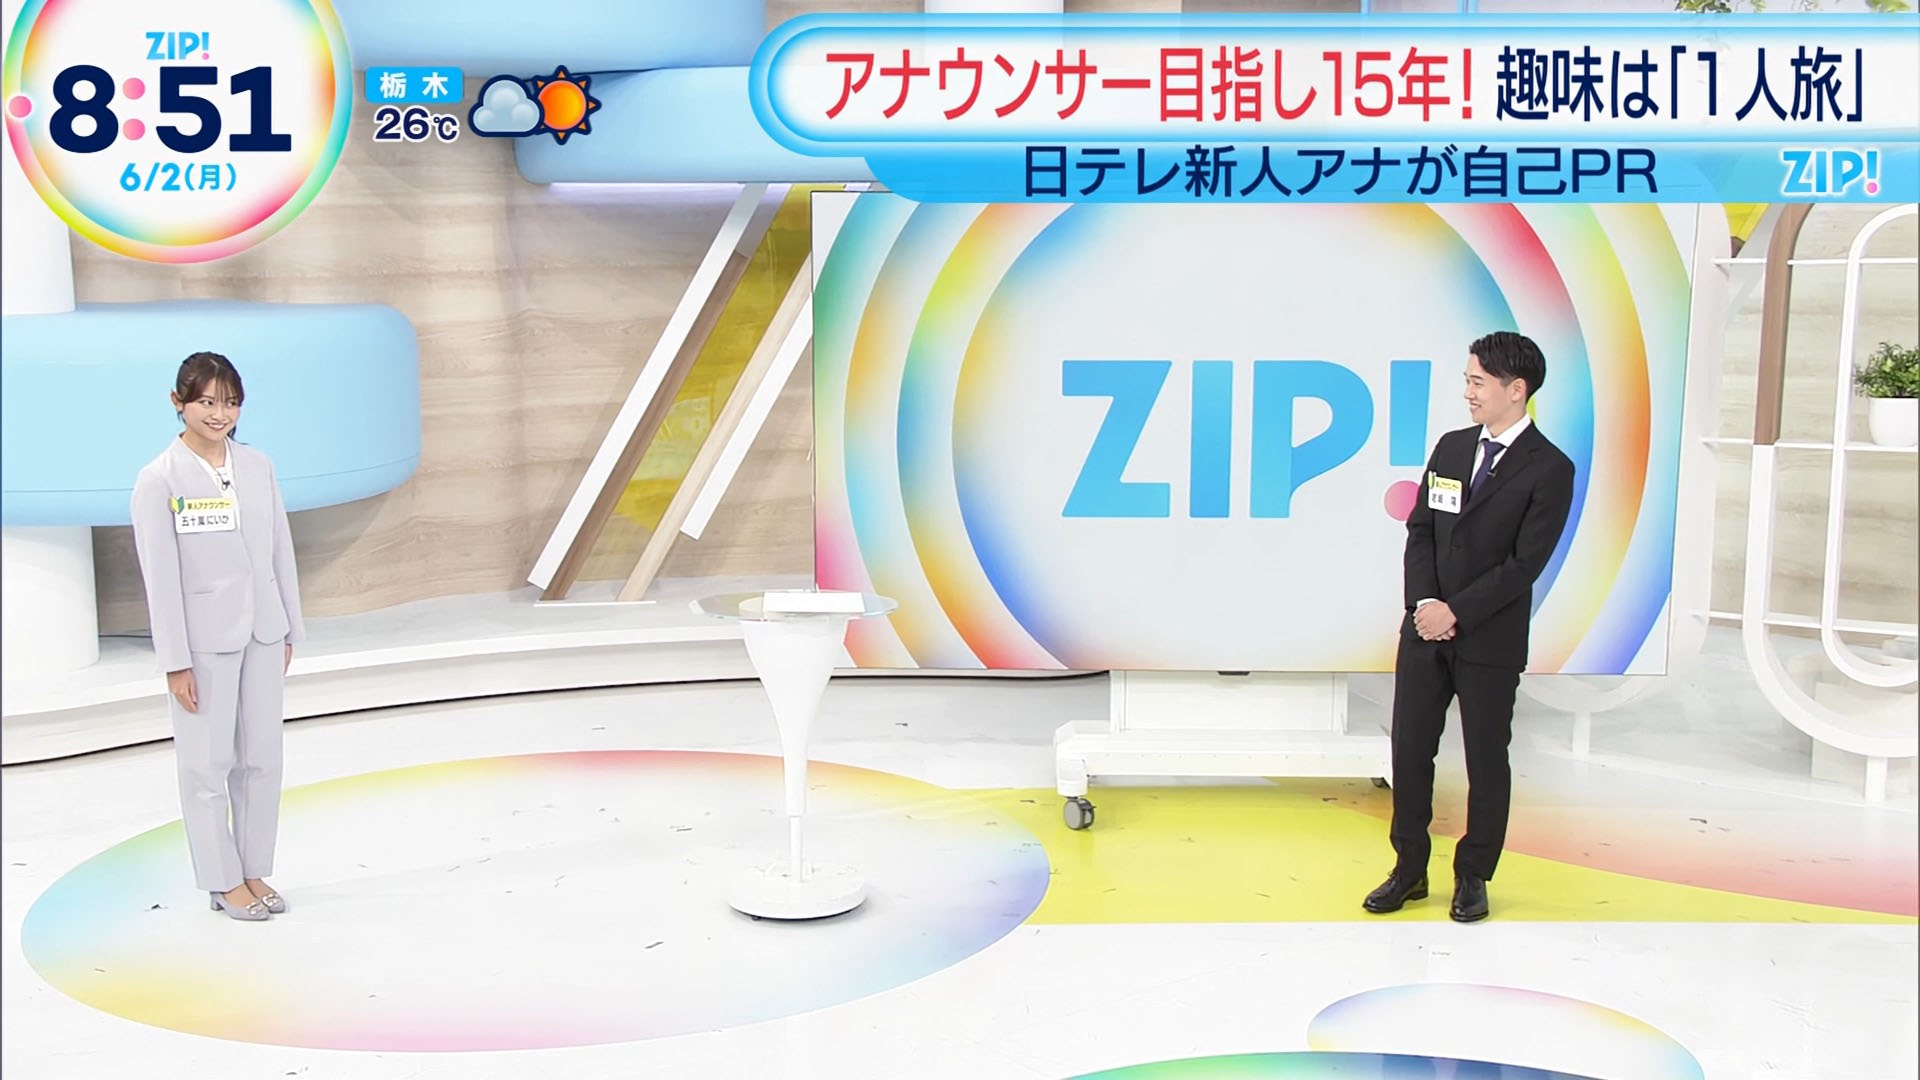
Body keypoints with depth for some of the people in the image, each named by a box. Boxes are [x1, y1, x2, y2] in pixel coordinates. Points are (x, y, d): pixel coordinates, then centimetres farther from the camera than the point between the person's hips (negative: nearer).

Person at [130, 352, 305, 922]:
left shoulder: (257, 465, 4)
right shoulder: (159, 480, -9)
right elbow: (160, 576, -10)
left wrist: (288, 631, 10)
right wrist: (175, 662, -10)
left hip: (262, 634, 5)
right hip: (205, 640, -4)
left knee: (262, 758, 10)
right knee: (208, 764, 4)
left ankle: (256, 871, 23)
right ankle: (223, 881, 16)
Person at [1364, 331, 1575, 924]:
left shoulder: (1549, 469, -9)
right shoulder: (1450, 448, 8)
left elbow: (1525, 564, -14)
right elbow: (1420, 530, 7)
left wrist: (1455, 611, -15)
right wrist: (1424, 602, -7)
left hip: (1491, 640, -5)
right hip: (1426, 628, 5)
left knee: (1487, 760, 7)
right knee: (1410, 750, 7)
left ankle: (1473, 878, 20)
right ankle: (1410, 869, 20)